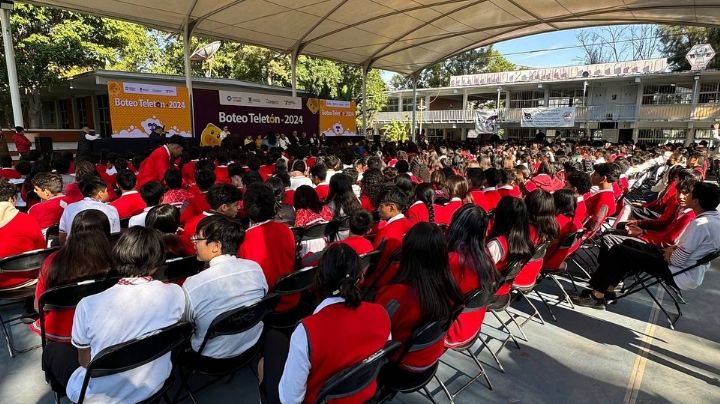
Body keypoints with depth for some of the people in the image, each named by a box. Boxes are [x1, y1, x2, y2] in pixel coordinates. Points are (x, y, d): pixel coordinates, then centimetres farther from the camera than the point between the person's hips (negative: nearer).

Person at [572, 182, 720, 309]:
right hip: (691, 269, 10)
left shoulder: (700, 224, -25)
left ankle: (597, 296, -1)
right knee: (629, 244, 11)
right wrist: (674, 248, 3)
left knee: (619, 251, -10)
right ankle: (606, 290, 9)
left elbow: (677, 260, -24)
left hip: (680, 274, -10)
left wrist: (667, 256, -4)